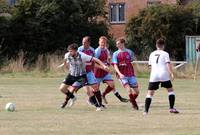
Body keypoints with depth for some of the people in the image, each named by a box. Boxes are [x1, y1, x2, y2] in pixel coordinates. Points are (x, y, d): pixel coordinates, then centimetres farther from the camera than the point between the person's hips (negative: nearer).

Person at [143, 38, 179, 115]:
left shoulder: (152, 54, 16)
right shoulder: (165, 54, 3)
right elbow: (168, 64, -9)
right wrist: (171, 73, -15)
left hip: (154, 76, 2)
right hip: (164, 75, -2)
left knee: (150, 93, 3)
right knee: (170, 90, 15)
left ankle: (146, 111, -9)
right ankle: (171, 108, 9)